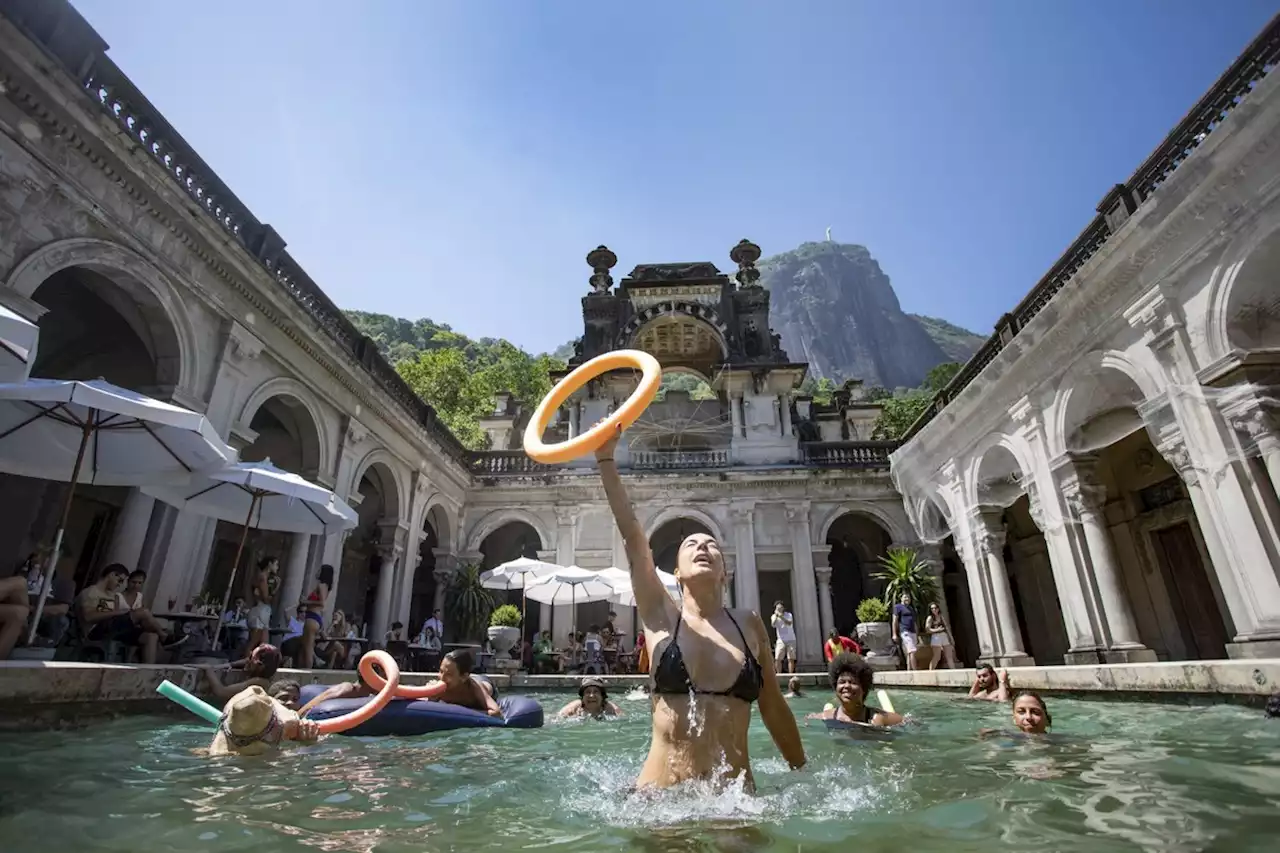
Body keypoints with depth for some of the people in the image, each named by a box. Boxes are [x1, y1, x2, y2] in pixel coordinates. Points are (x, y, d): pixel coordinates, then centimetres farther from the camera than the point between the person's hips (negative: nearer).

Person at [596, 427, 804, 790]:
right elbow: (632, 535, -9)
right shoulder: (661, 617, -2)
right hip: (661, 792, -1)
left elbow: (774, 708, 13)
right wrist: (606, 461, -14)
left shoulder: (749, 625, 4)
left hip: (735, 792, 2)